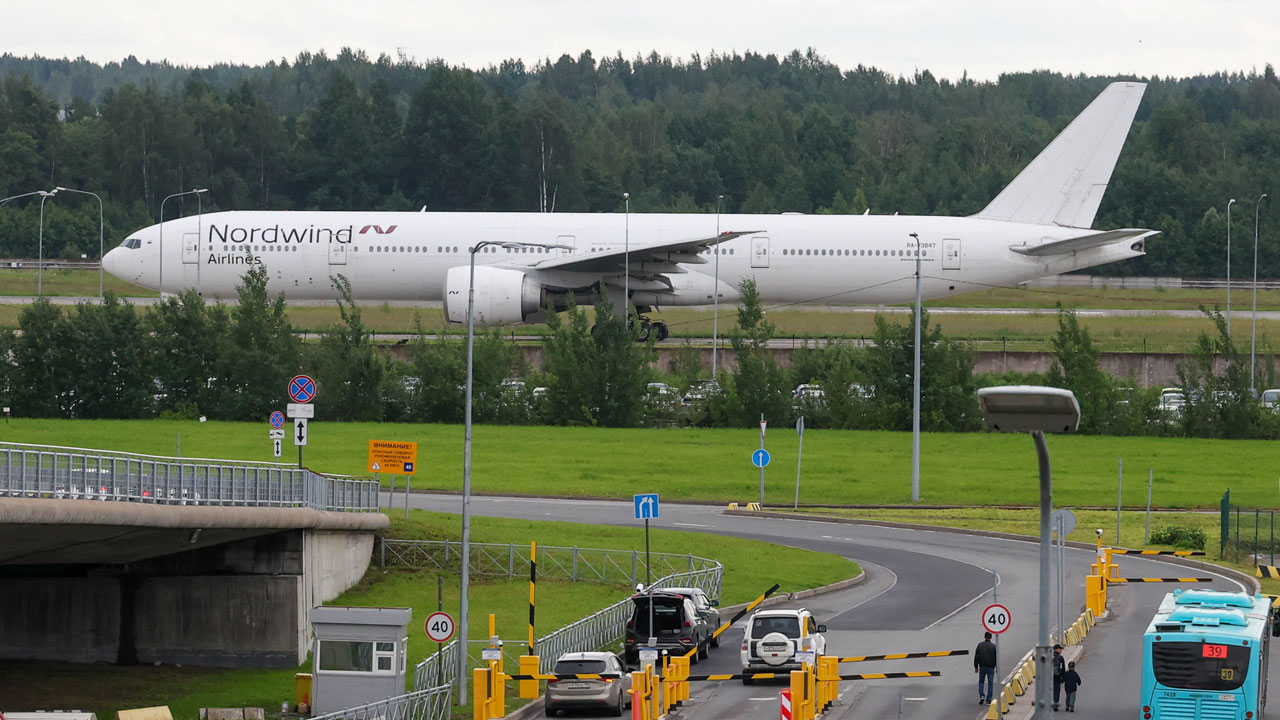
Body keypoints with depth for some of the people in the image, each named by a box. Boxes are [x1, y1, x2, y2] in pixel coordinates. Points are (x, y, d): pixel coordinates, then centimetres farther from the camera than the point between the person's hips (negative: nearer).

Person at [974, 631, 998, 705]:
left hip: (982, 667, 1)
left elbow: (976, 656, 0)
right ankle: (988, 700, 2)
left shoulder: (980, 645, 0)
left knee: (981, 682, 16)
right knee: (990, 683, 4)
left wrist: (976, 667, 8)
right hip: (991, 667, -1)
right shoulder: (994, 646, -2)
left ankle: (981, 696, -3)